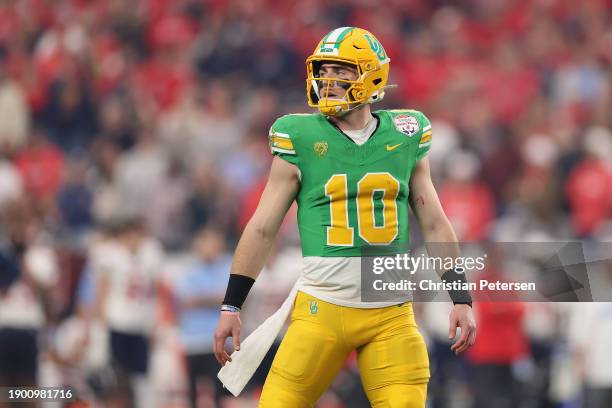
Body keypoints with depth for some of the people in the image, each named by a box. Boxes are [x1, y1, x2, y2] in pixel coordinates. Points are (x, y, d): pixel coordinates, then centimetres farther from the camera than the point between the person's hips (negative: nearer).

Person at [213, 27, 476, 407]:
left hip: (392, 314, 2)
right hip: (322, 305, -2)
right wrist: (231, 306, 4)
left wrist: (461, 298, 8)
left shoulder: (404, 137, 8)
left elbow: (435, 225, 13)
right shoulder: (300, 139, 2)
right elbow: (262, 229, 6)